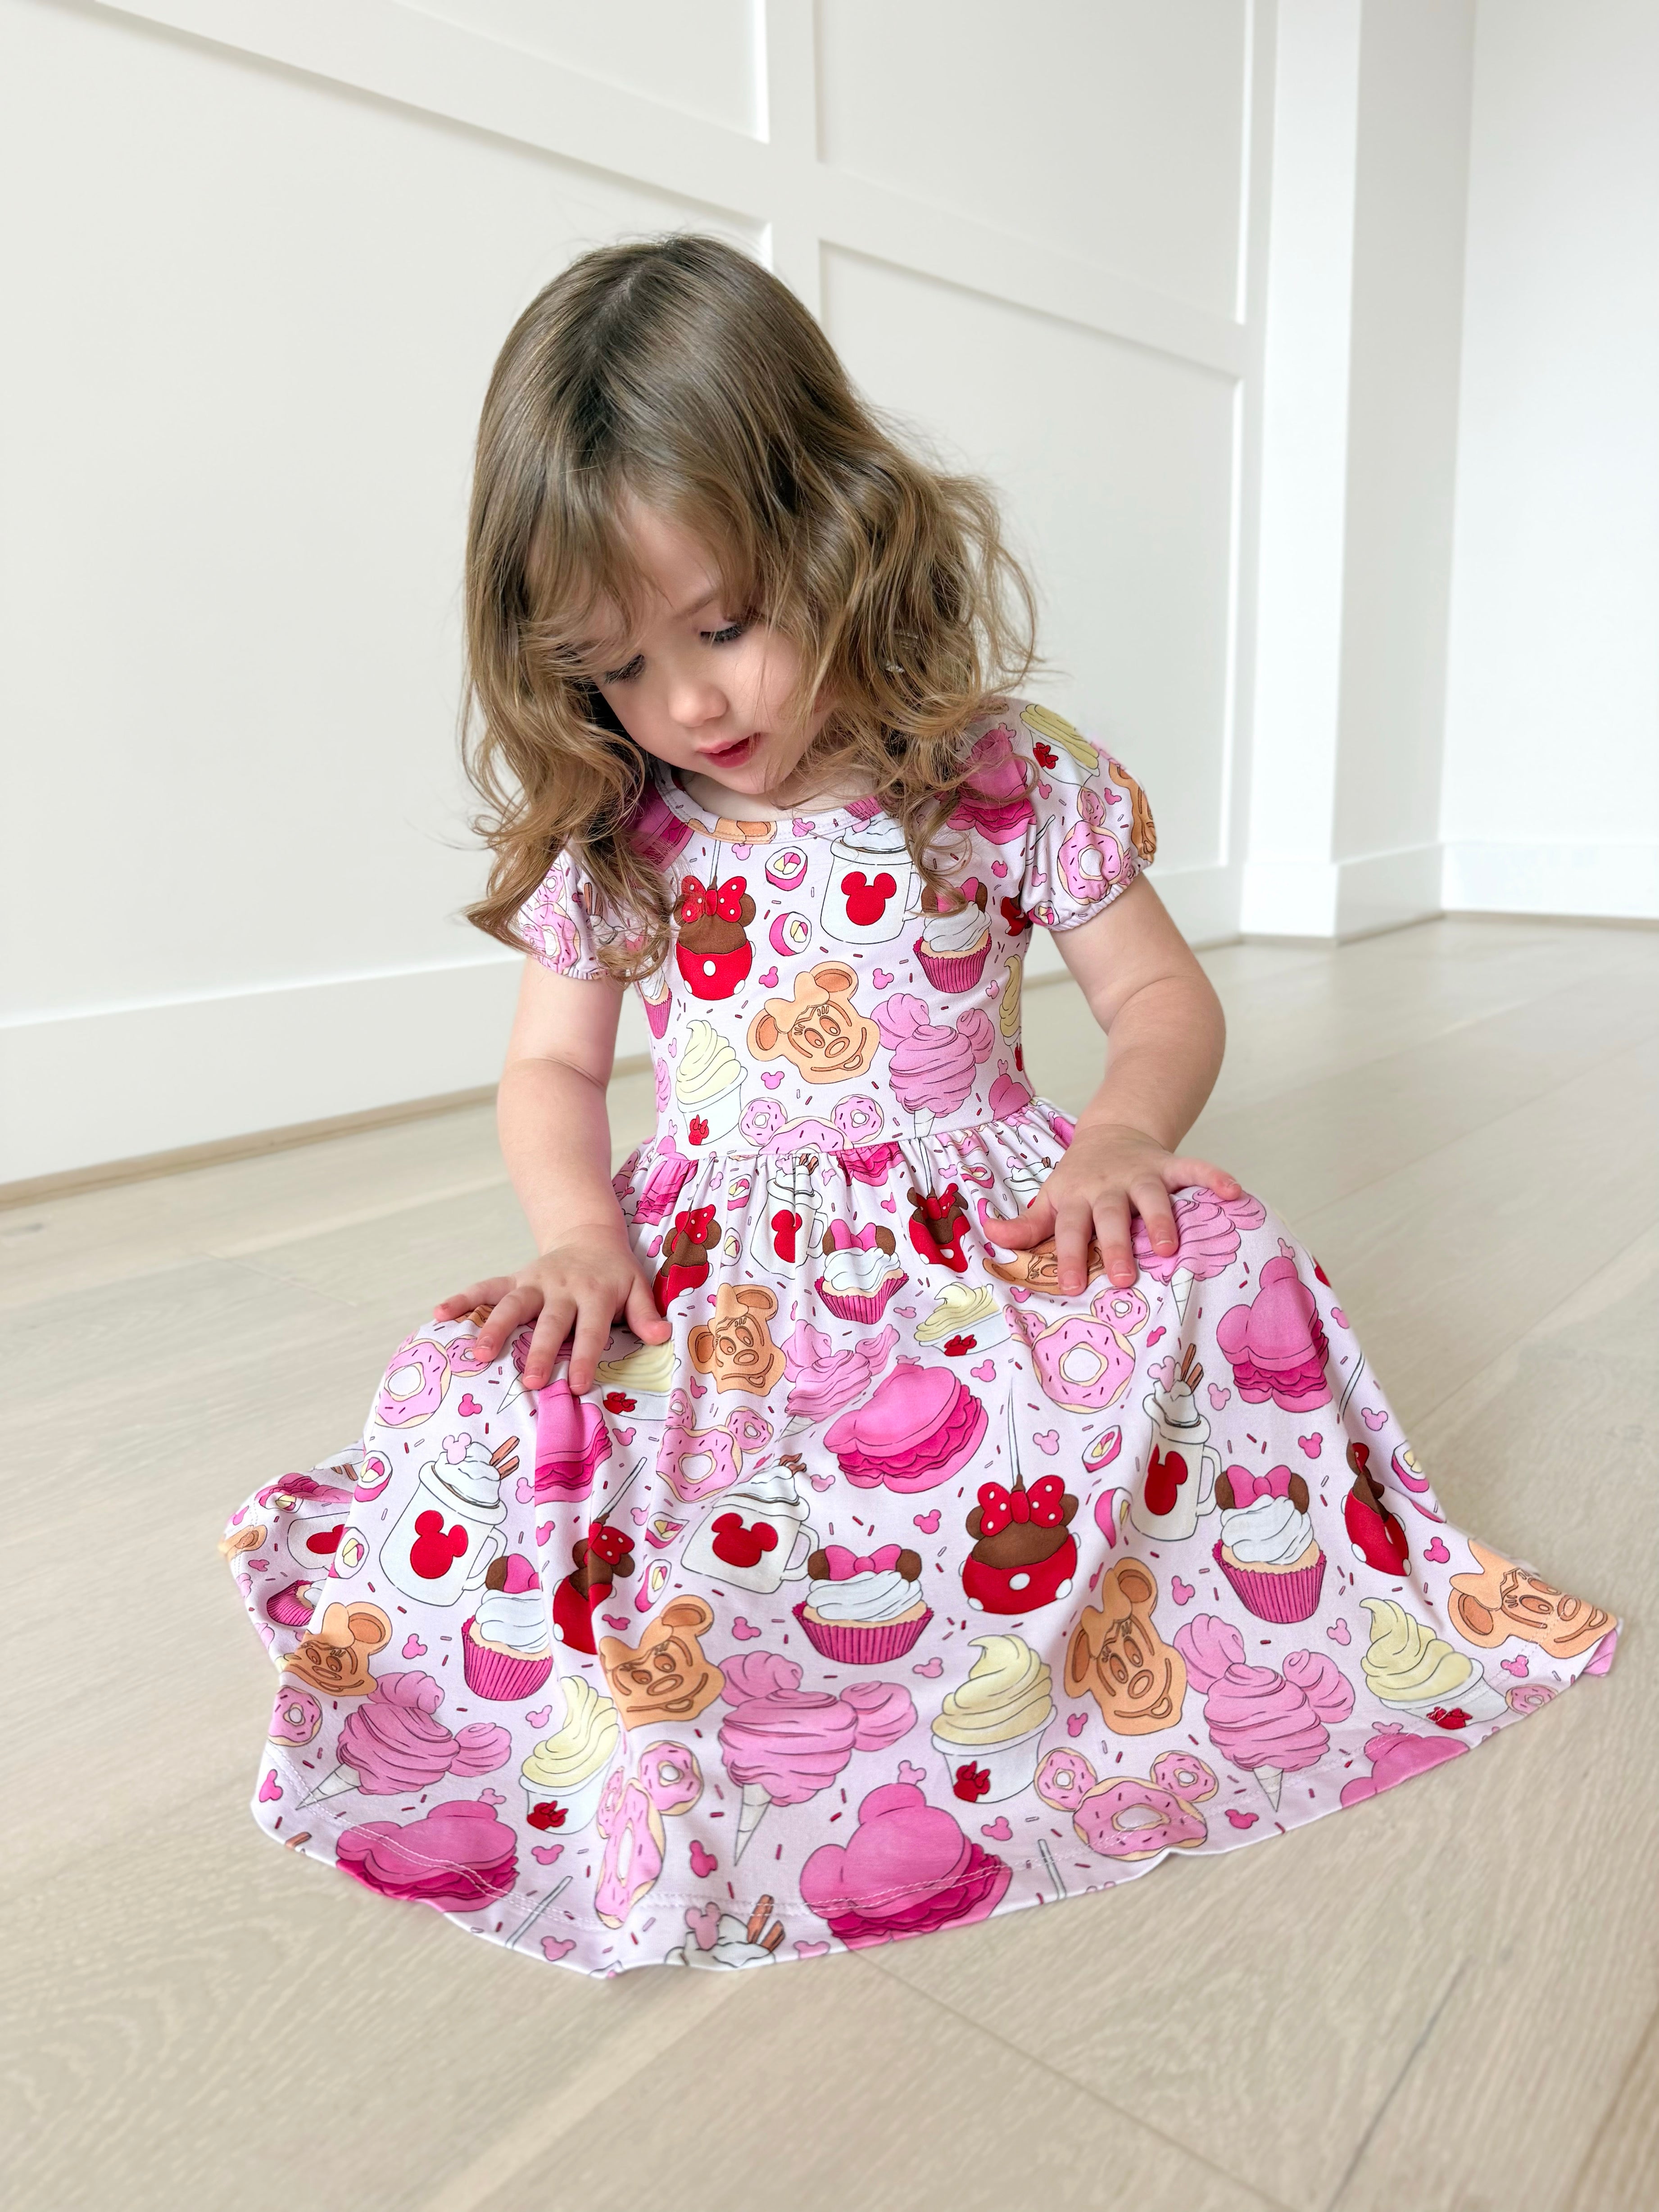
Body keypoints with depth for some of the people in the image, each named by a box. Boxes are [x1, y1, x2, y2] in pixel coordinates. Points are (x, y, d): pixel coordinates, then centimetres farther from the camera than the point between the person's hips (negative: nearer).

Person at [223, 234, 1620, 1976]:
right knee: (487, 1403, -24)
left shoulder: (1009, 785, -4)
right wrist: (577, 1229, -13)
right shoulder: (609, 843, 2)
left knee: (1222, 1276, -28)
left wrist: (1122, 1130, -19)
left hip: (983, 1223, 0)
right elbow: (550, 1071, 8)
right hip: (717, 1259, 1)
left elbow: (1162, 997, 3)